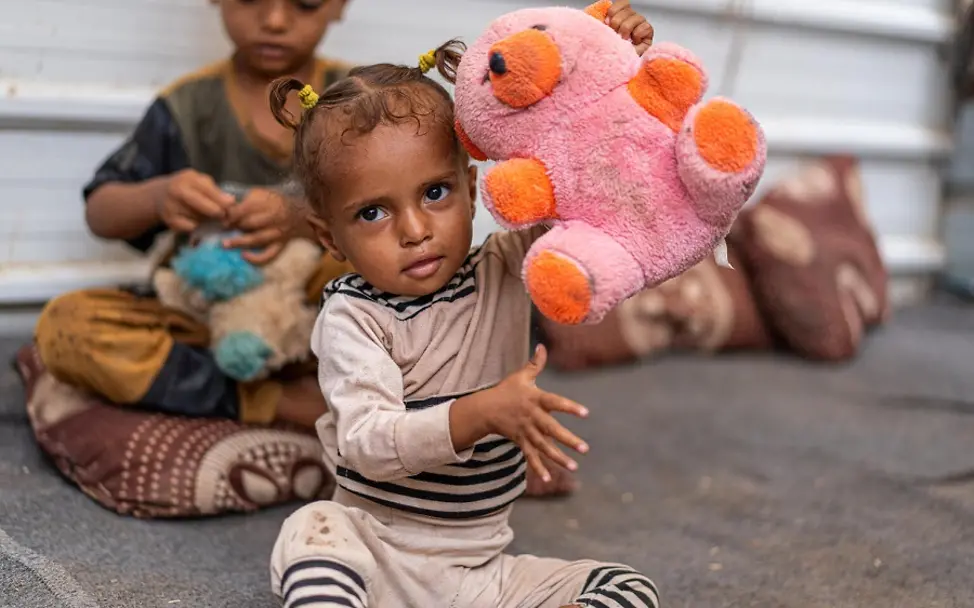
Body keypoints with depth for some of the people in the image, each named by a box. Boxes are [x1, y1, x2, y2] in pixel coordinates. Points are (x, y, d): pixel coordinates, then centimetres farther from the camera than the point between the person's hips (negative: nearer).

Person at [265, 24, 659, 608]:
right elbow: (367, 445, -24)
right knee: (313, 530, -34)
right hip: (377, 557, -4)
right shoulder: (351, 319, -12)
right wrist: (483, 413, -38)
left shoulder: (507, 271, 0)